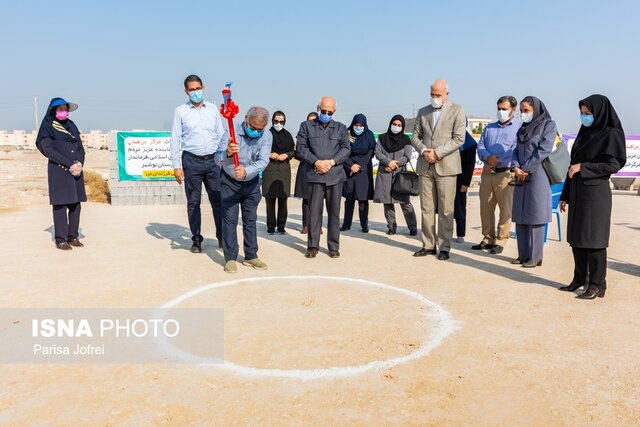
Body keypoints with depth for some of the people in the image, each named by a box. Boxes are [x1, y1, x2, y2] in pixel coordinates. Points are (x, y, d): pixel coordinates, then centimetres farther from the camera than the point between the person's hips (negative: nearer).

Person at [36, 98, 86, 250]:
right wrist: (69, 164, -15)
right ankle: (61, 240, -1)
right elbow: (47, 150, -9)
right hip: (58, 171, -5)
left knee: (75, 204, 3)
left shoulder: (71, 126, 17)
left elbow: (81, 148, 14)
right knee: (60, 204, -5)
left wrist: (79, 163, -7)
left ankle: (73, 237, 10)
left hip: (76, 170, 5)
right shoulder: (48, 127, 2)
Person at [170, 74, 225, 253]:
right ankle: (196, 240, 14)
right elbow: (175, 139, 3)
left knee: (218, 200, 2)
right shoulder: (180, 111, 3)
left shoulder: (213, 109, 10)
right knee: (193, 202, 4)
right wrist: (176, 165, -3)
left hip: (213, 160, 2)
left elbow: (221, 135, 12)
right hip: (191, 160, -1)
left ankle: (222, 237, 13)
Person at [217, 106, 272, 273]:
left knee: (251, 220, 10)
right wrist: (227, 153, -53)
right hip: (230, 182, -3)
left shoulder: (266, 136, -14)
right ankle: (230, 258, 5)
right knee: (230, 220, -2)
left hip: (252, 183, 3)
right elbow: (218, 158, -30)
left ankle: (251, 256, 20)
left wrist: (246, 171, -45)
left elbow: (263, 161, -26)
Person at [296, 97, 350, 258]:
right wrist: (316, 162, -11)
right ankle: (313, 246, 7)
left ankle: (334, 246, 12)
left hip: (335, 174, 1)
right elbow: (301, 147, 2)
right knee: (314, 210, -1)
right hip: (315, 174, -1)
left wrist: (331, 162, -10)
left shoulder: (341, 128, 14)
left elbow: (346, 148, 5)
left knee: (334, 211, 4)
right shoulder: (306, 126, 11)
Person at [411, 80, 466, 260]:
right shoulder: (423, 112, 15)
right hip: (425, 166, 4)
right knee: (426, 209, 6)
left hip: (446, 166, -4)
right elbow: (415, 136, 14)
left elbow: (459, 139, -7)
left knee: (445, 210, -1)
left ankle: (444, 247, 7)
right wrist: (423, 150, -6)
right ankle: (428, 245, 15)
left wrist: (437, 153, -14)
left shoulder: (457, 110, 1)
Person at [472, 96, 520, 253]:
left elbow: (516, 151, -11)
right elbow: (480, 146, 12)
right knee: (485, 208, 9)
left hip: (506, 174, -6)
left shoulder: (520, 126, 1)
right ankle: (488, 239, 19)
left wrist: (495, 162, -11)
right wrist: (488, 157, -9)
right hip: (487, 173, 6)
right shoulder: (490, 127, 22)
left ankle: (500, 241, 5)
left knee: (506, 210, -4)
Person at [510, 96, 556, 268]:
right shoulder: (523, 128, 17)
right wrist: (516, 167, -5)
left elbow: (544, 150, -11)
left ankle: (535, 256, 2)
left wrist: (525, 169, -12)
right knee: (520, 217, 5)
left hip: (537, 176, -6)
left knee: (534, 217, -5)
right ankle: (523, 254, 13)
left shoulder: (548, 125, -1)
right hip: (521, 177, 6)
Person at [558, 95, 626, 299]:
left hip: (596, 193, -7)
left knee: (593, 238, -4)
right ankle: (579, 278, 21)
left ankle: (597, 285, 5)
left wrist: (583, 167, -15)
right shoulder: (584, 134, 13)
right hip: (577, 192, 7)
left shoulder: (611, 134, -7)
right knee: (576, 237, 10)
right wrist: (565, 195, 12)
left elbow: (613, 165, -15)